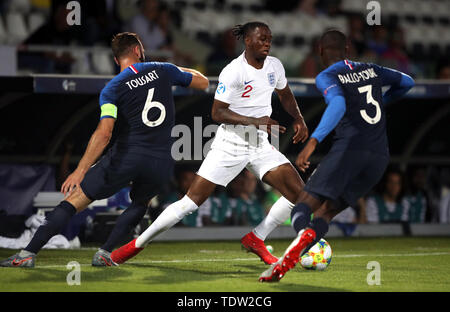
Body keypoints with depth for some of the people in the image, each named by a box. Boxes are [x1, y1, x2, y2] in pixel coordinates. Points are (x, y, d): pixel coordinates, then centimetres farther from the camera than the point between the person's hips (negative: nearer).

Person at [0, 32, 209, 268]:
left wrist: (80, 170, -16)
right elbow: (203, 82, 21)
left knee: (74, 199, 2)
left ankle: (28, 254, -6)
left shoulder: (112, 89, 0)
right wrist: (180, 71, 40)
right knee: (140, 204, 31)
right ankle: (105, 253, 14)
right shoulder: (163, 70, 7)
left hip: (126, 157, -3)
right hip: (161, 162, 3)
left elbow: (104, 133, -14)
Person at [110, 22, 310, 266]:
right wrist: (255, 121, -27)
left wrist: (298, 119, 8)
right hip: (230, 144, -6)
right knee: (192, 201, -10)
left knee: (297, 191, -9)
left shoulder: (274, 65, 4)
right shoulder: (233, 71, -16)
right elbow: (217, 113, -19)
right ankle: (137, 244, 2)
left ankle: (255, 239, 9)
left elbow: (285, 95, 24)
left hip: (260, 145, 6)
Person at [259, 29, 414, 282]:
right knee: (326, 212, 7)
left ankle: (303, 233, -42)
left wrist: (313, 142, -27)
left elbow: (338, 105, -20)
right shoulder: (371, 70, 19)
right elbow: (407, 82, 32)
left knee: (305, 205, -5)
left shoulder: (327, 77, 1)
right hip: (380, 157, 6)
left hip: (350, 148, -6)